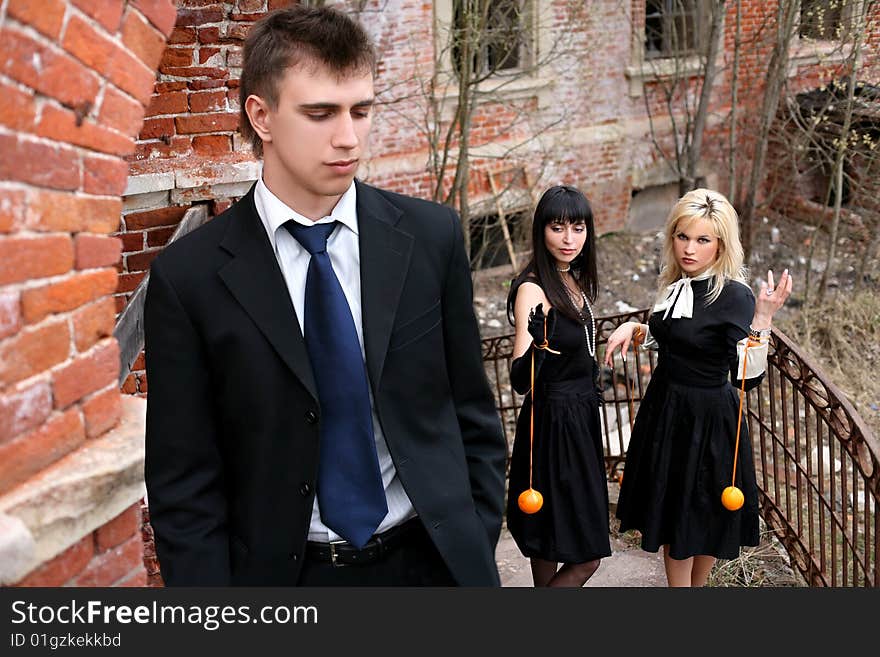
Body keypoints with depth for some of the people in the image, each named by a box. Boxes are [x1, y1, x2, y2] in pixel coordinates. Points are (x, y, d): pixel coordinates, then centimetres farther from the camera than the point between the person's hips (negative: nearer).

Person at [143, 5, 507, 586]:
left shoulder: (433, 236, -5)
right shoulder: (190, 277, -10)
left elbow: (474, 417, 3)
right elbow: (183, 487, -6)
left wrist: (477, 550, 0)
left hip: (431, 559, 2)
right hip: (281, 570, -1)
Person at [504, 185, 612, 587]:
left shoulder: (576, 281, 6)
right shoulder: (533, 289, -20)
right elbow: (521, 382, -29)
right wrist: (536, 344, -46)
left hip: (580, 417, 9)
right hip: (553, 422, -9)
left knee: (549, 544, 17)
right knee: (585, 557, -6)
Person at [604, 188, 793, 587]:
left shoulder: (734, 296, -20)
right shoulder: (676, 284, 1)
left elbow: (747, 378, -26)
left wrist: (762, 321, -37)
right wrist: (635, 330, 2)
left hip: (708, 420, -7)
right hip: (665, 409, 7)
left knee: (700, 517, 12)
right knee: (669, 513, 16)